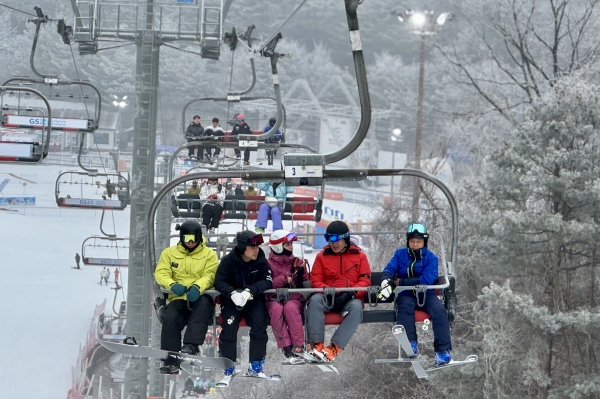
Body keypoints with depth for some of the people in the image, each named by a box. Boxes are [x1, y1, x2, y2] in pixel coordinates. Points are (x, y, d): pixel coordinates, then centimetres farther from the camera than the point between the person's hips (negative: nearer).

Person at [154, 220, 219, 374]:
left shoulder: (209, 254, 11)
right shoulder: (169, 253, 17)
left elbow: (209, 275, -4)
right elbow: (161, 273, 4)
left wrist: (197, 287, -27)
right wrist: (173, 285, -19)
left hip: (200, 297, -1)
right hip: (178, 298, 1)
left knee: (203, 303, -37)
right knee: (170, 318, -29)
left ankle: (190, 345, -43)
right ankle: (170, 361, -25)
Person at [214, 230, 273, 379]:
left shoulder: (261, 261, -4)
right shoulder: (228, 261, -8)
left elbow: (267, 281, -11)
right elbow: (219, 282, -11)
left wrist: (250, 291, -29)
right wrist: (232, 293, -32)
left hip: (254, 300, 1)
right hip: (232, 300, -1)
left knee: (259, 324, -23)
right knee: (229, 326, -24)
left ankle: (256, 366, -11)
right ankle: (228, 368, -14)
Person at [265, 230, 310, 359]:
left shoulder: (298, 262, 13)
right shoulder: (269, 264, 6)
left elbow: (305, 285, 9)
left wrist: (301, 274, -11)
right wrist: (284, 279, -14)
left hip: (294, 298, 1)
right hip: (275, 299, -1)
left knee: (290, 307, -34)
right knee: (277, 309, -35)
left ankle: (298, 345, -33)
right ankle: (286, 346, -37)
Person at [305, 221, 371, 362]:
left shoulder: (359, 256, 11)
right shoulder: (322, 256, 14)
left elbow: (365, 281, 3)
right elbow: (315, 280, 6)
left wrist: (351, 292, -16)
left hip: (350, 298, -1)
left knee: (356, 307, -36)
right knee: (315, 300, -32)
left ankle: (334, 347, -44)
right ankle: (315, 344, -41)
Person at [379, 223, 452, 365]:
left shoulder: (431, 257, 1)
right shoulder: (400, 254, 10)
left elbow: (427, 279, -12)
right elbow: (389, 268, -3)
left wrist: (401, 282, -15)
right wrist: (386, 281, -28)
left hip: (426, 294, 0)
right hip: (406, 295, 1)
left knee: (439, 310, -28)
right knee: (404, 307, -34)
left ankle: (443, 350, -28)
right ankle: (411, 345, -37)